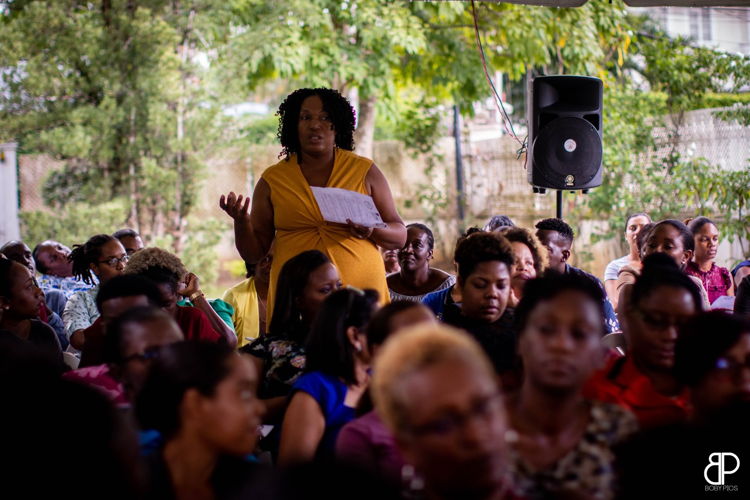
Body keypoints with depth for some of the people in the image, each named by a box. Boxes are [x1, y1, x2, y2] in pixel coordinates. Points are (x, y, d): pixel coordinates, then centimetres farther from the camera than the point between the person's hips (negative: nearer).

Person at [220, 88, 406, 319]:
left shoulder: (365, 171, 7)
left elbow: (400, 236, 8)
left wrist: (372, 230, -12)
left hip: (360, 290, 0)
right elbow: (254, 252, 10)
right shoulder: (272, 180, 8)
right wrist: (241, 221, -9)